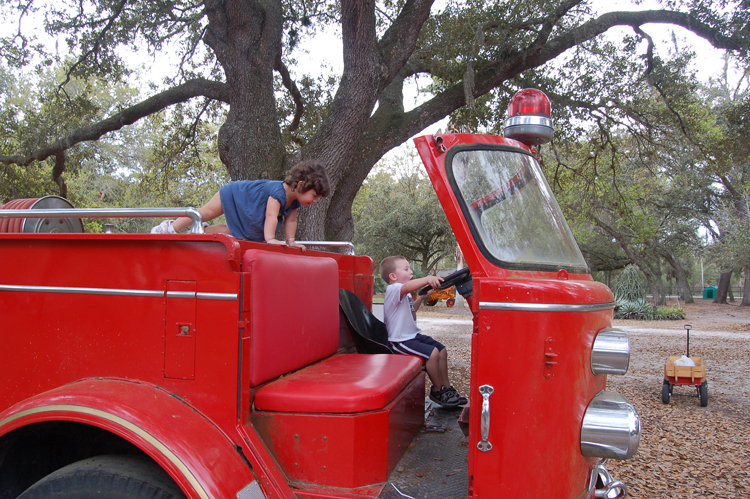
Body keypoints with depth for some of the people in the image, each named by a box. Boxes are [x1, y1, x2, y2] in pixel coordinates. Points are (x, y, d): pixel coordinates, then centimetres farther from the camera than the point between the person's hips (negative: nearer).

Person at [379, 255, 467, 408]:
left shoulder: (405, 294, 16)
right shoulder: (393, 289, -18)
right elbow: (407, 287, -42)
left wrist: (420, 298, 20)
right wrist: (427, 279, -56)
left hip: (413, 335, 11)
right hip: (400, 341, -11)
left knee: (442, 350, 8)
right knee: (432, 352, -22)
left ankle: (446, 387, 19)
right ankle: (437, 391, -3)